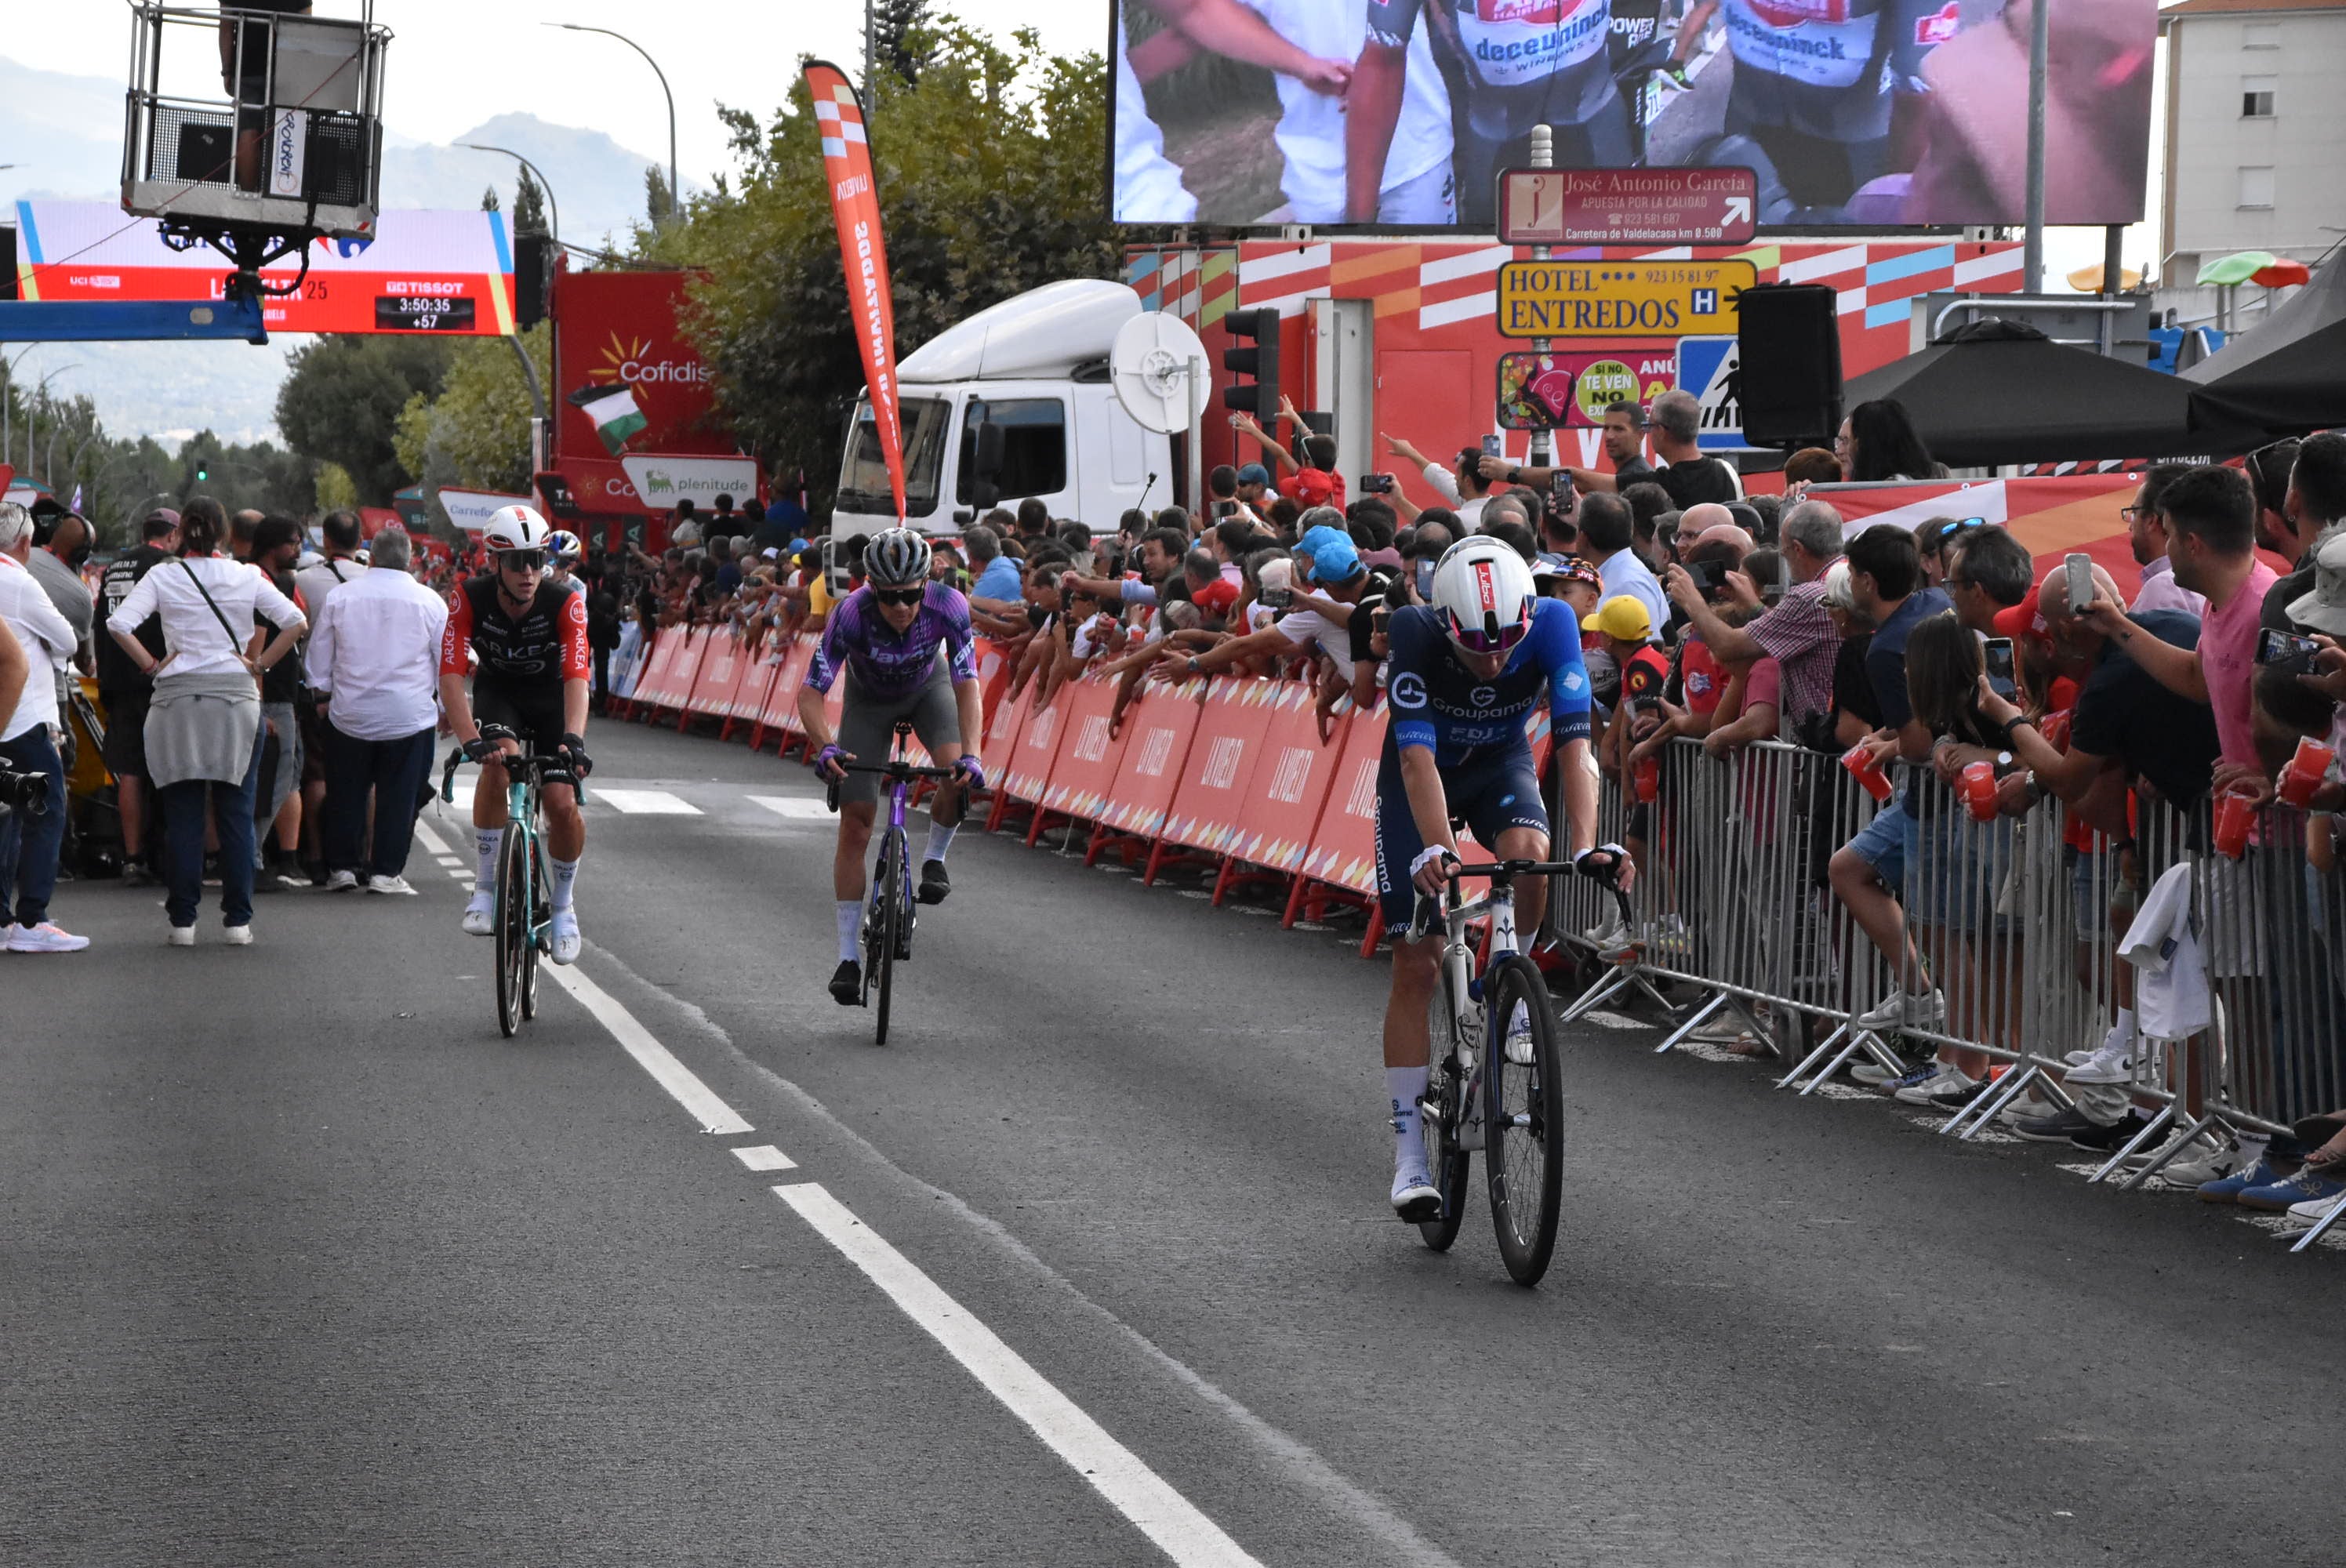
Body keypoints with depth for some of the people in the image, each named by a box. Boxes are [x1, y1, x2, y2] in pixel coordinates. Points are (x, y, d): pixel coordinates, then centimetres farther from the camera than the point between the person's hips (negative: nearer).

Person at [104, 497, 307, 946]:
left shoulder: (162, 578, 0)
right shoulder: (246, 577, 2)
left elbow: (118, 625, -10)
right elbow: (296, 623, -4)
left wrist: (151, 664, -1)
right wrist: (261, 664, 2)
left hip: (177, 700, 0)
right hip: (236, 696, 0)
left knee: (182, 815, 4)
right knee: (236, 814, 5)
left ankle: (182, 919, 3)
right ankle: (238, 918, 4)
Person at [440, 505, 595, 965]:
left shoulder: (564, 604, -27)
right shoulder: (469, 599, -25)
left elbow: (577, 677, -36)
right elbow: (451, 674, -30)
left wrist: (573, 738, -53)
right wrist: (470, 739, -45)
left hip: (552, 697, 0)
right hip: (497, 692, 0)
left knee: (562, 802, -16)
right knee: (499, 760, -32)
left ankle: (563, 905, 11)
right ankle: (484, 888, -20)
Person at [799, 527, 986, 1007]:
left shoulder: (948, 606, -35)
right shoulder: (850, 615, -37)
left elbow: (968, 687, -36)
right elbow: (810, 694, -34)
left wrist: (971, 754, -50)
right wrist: (825, 747, -53)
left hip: (929, 686, 0)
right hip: (869, 698, 0)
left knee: (961, 775, -29)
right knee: (855, 822, -9)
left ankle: (934, 859, 2)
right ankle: (849, 957, -2)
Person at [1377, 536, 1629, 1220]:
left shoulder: (1550, 624, -30)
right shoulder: (1415, 633, -33)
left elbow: (1573, 741, -34)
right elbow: (1418, 756, -39)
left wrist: (1588, 846, -46)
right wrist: (1435, 849, -53)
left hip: (1500, 762, 1)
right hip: (1420, 775, -1)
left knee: (1528, 854, -34)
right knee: (1416, 964, -6)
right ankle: (1409, 1149, 1)